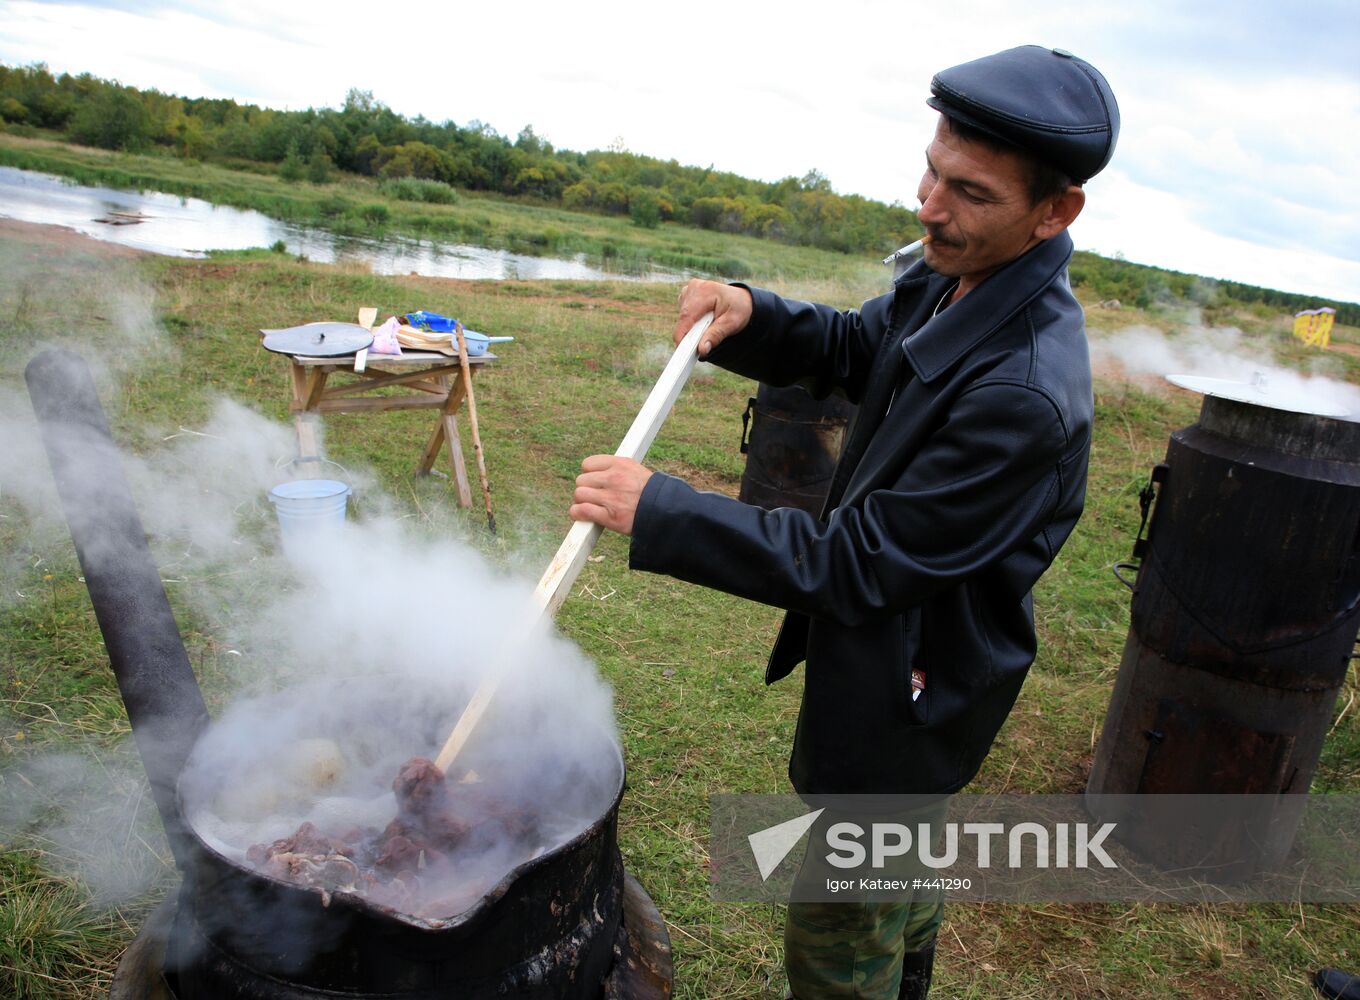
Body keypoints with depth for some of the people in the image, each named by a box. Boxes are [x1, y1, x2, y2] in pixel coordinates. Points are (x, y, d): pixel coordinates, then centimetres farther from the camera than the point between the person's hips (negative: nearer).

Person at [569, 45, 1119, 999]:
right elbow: (850, 348, 11)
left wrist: (662, 511, -29)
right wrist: (752, 315, -10)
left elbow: (859, 564, -30)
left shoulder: (1025, 393, -35)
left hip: (910, 687, -9)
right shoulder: (950, 282, -6)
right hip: (907, 658, 10)